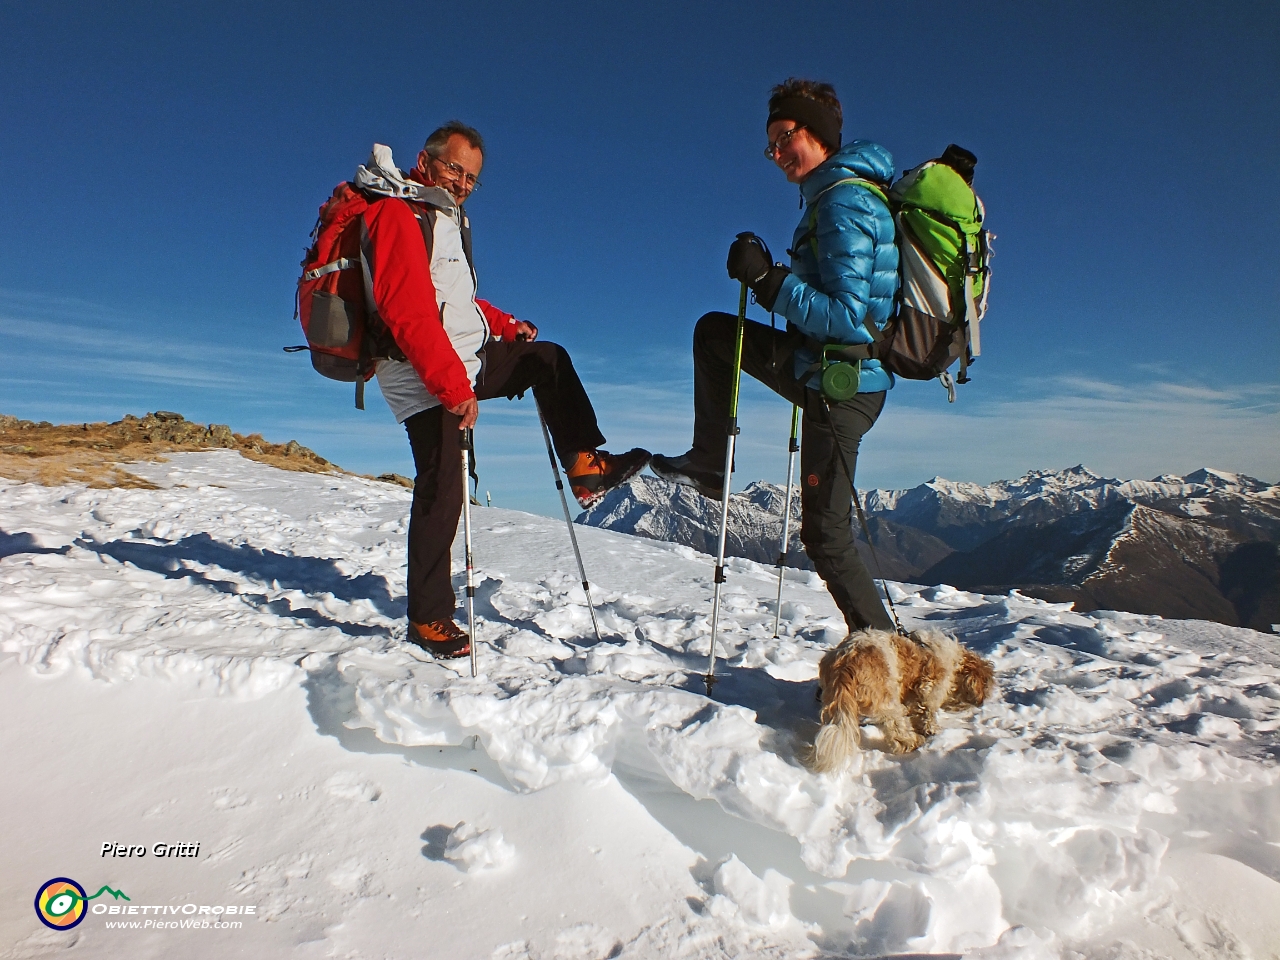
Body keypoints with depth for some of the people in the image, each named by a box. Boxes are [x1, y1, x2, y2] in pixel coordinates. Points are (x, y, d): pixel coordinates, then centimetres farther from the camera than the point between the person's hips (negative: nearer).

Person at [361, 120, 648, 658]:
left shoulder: (446, 217, 18)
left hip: (464, 361, 10)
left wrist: (504, 325, 14)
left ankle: (584, 466, 7)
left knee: (547, 358, 13)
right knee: (442, 490, -10)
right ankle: (429, 619, 1)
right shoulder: (398, 215, -13)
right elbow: (410, 313, -25)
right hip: (426, 380, -10)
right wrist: (455, 387, -29)